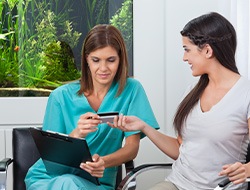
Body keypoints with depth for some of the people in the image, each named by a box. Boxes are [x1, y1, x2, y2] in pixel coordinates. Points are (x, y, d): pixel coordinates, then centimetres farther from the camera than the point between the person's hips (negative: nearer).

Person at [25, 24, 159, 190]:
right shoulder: (61, 96, -1)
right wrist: (76, 134, -26)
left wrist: (104, 162, -26)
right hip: (50, 177, 1)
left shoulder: (131, 89, -1)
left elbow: (132, 147, -4)